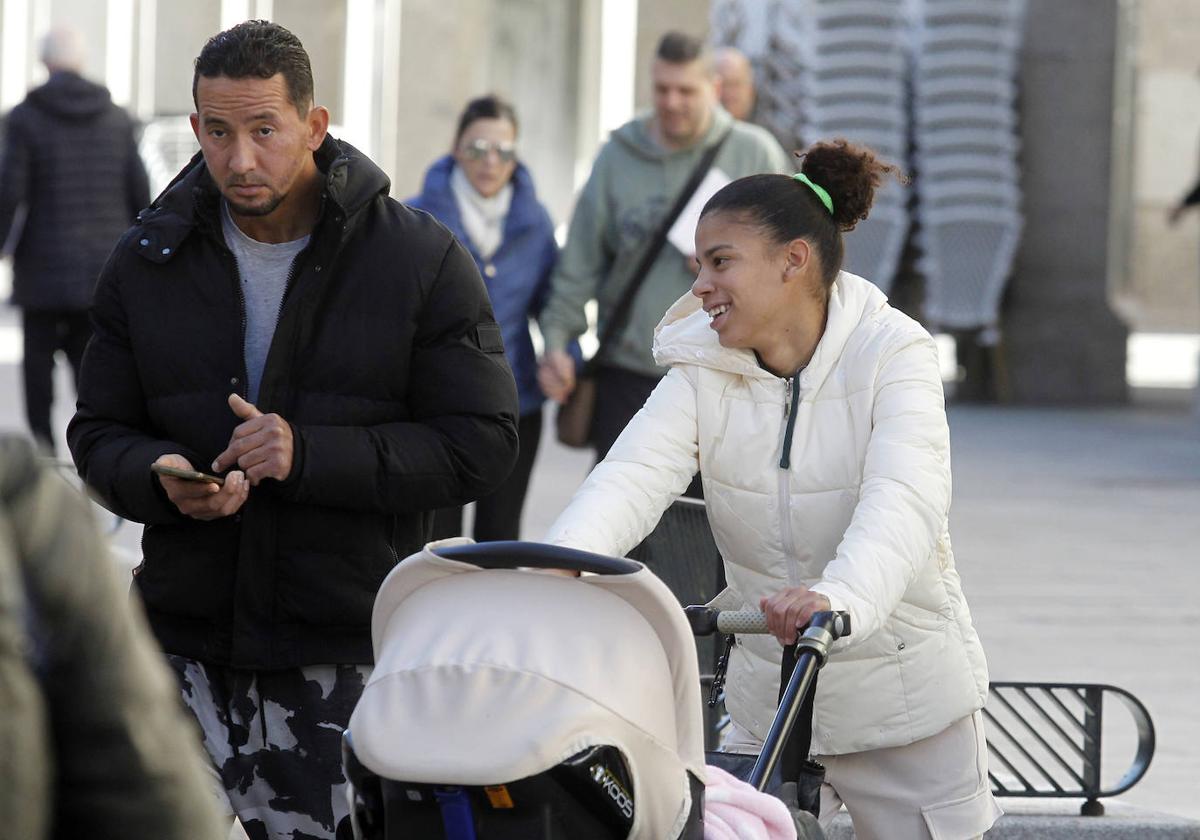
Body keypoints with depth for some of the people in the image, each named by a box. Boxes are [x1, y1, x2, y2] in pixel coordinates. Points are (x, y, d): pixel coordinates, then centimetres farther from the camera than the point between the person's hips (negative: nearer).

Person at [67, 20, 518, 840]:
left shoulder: (421, 260, -2)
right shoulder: (146, 262, 9)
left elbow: (482, 441, -6)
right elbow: (98, 433, 13)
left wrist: (311, 456, -17)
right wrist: (162, 480, -12)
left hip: (352, 649, -3)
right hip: (190, 642, 3)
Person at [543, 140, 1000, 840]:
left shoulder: (893, 354, -14)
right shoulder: (702, 373, -3)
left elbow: (904, 502, -31)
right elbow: (635, 475, -20)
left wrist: (840, 597, -52)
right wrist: (558, 563, -42)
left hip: (907, 703, -3)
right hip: (768, 707, 3)